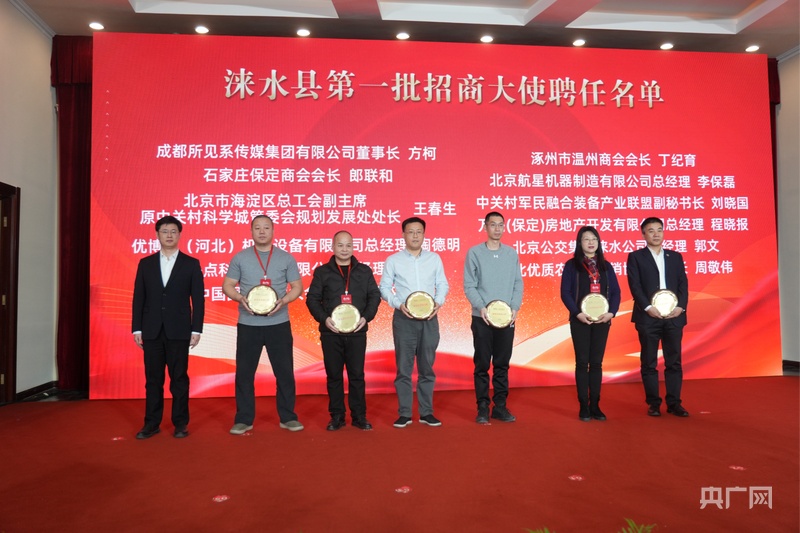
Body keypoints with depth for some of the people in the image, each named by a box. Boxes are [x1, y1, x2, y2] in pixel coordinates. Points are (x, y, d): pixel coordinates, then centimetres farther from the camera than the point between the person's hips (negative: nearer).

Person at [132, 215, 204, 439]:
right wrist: (136, 328, 2)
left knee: (179, 378, 4)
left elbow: (198, 299, -1)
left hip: (179, 331, -2)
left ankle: (180, 423, 15)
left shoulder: (191, 264, 2)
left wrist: (196, 329, -7)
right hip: (151, 330, 2)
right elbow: (138, 298, 7)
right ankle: (152, 423, 19)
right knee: (153, 378, 8)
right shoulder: (145, 263, 8)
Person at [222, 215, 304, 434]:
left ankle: (288, 417, 17)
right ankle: (243, 419, 18)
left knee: (285, 371, 4)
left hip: (279, 323, 0)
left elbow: (297, 287, 5)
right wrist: (240, 298, -15)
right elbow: (227, 285, 6)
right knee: (244, 372, 6)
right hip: (248, 324, 1)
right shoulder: (240, 258, 5)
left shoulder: (286, 258, 4)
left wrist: (283, 301, -14)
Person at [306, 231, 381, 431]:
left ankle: (359, 416, 15)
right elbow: (312, 298, 3)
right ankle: (336, 416, 17)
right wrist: (324, 319, -11)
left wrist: (366, 317, -7)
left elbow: (374, 295, 8)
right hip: (331, 333, 0)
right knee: (333, 375, 6)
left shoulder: (364, 271, 8)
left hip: (357, 332, 0)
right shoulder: (322, 271, 5)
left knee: (357, 375, 4)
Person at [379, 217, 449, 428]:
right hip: (404, 318, -2)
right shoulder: (393, 260, 3)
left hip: (429, 318, 2)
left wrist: (438, 302, -8)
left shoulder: (434, 258, 9)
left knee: (427, 367, 8)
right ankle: (404, 414, 11)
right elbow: (384, 288, 3)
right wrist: (399, 304, -13)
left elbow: (443, 284, 11)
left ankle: (426, 412, 18)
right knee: (404, 368, 2)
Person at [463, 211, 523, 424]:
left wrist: (515, 307, -6)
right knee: (482, 364, 2)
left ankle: (500, 406, 18)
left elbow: (518, 283, 8)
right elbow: (469, 285, -3)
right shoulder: (474, 252, 0)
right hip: (482, 318, -2)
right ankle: (482, 408, 11)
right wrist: (481, 307, -16)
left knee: (502, 364, 8)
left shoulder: (512, 253, 9)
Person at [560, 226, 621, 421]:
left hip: (602, 320, 3)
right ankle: (584, 406, 7)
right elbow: (565, 292, -6)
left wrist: (611, 312, -9)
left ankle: (595, 405, 13)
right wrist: (578, 313, -16)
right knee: (582, 362, 1)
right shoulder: (572, 265, 0)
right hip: (580, 320, -3)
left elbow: (615, 291, 7)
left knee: (597, 363, 7)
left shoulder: (605, 266, 10)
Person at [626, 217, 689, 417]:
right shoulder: (636, 257, 5)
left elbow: (683, 284, 8)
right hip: (648, 316, -3)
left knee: (674, 362, 5)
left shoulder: (675, 257, 15)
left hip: (673, 316, 3)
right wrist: (647, 307, -16)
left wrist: (681, 306, -7)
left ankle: (674, 403, 12)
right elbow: (635, 286, -4)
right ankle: (653, 403, 10)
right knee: (649, 363, 2)